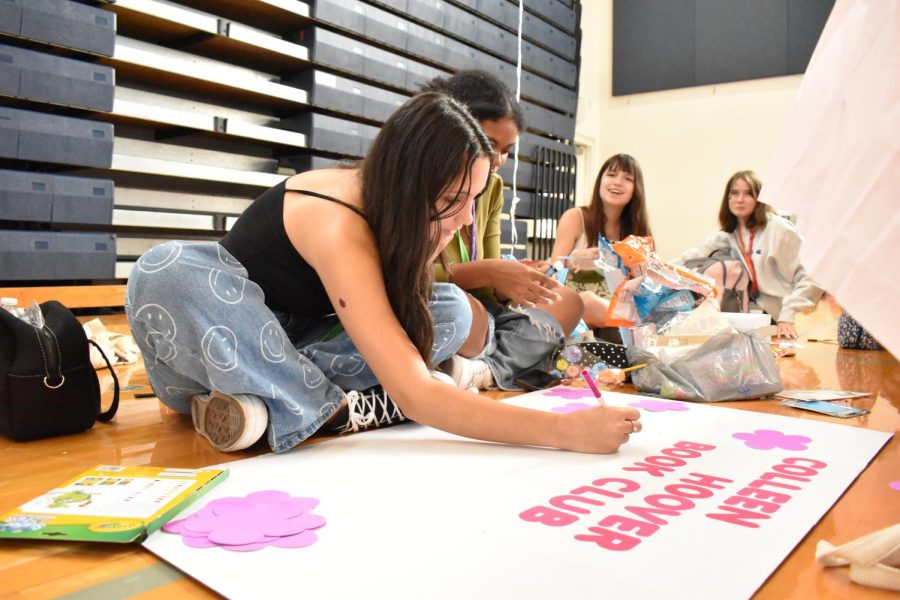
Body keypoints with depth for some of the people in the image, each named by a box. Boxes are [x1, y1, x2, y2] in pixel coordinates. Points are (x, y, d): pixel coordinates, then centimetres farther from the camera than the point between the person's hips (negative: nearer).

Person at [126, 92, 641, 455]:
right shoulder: (340, 228, -34)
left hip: (288, 346, 6)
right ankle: (338, 411, -29)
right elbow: (415, 396, -41)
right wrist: (568, 431, -42)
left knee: (451, 309, -14)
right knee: (164, 272, -40)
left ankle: (272, 400, -23)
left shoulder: (383, 200, -12)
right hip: (221, 347, -6)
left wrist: (432, 248, -22)